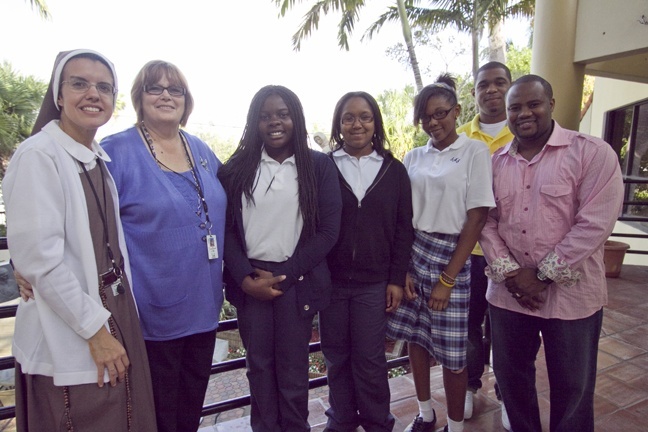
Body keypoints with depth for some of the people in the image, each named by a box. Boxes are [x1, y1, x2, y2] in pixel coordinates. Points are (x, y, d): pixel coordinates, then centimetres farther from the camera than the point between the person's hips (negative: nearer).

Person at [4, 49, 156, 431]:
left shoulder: (100, 160, 9)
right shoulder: (39, 155, -13)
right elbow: (38, 258, -19)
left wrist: (120, 323, 12)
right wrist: (95, 330, -15)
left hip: (118, 322, 7)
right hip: (70, 344, -7)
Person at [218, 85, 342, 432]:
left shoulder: (319, 166, -1)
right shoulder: (236, 168, 4)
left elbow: (328, 230, -5)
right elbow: (225, 228, 2)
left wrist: (284, 275, -10)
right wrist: (246, 278, -10)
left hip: (296, 280, -1)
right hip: (249, 280, 2)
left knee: (293, 366, 9)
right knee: (258, 364, 13)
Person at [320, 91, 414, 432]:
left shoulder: (394, 170, 3)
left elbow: (404, 229, 3)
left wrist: (397, 279, -1)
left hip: (374, 283, 0)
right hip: (330, 280, 1)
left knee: (370, 360, 7)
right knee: (336, 358, 13)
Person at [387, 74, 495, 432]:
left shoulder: (474, 151, -4)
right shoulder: (413, 157, 8)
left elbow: (476, 218, -8)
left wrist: (447, 279, -10)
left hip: (451, 256, -4)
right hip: (412, 254, 4)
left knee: (451, 352, 4)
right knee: (415, 338, 12)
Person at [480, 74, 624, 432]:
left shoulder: (593, 153, -8)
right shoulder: (494, 162, 5)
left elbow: (595, 224, -15)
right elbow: (485, 221, 2)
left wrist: (544, 276, -15)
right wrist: (510, 273, -10)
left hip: (570, 294, -3)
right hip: (508, 292, 4)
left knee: (572, 386, 14)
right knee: (510, 376, 18)